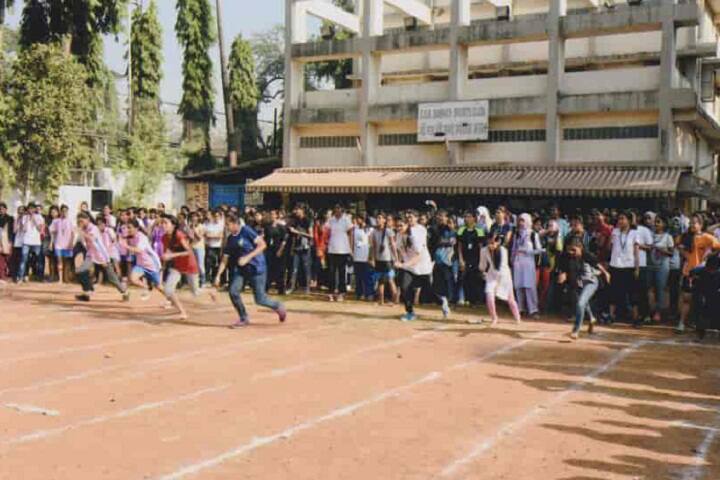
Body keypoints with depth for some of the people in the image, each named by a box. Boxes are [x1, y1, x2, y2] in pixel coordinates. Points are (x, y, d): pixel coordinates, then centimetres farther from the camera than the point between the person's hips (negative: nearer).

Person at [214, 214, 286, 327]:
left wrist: (247, 257, -26)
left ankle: (278, 307, 26)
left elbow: (262, 245, -19)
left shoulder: (246, 231, -14)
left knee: (260, 299, -3)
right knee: (233, 291, -10)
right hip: (242, 270, 6)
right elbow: (225, 259, 9)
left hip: (257, 269, -6)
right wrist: (218, 275, 0)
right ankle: (244, 319, 6)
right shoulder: (230, 239, 4)